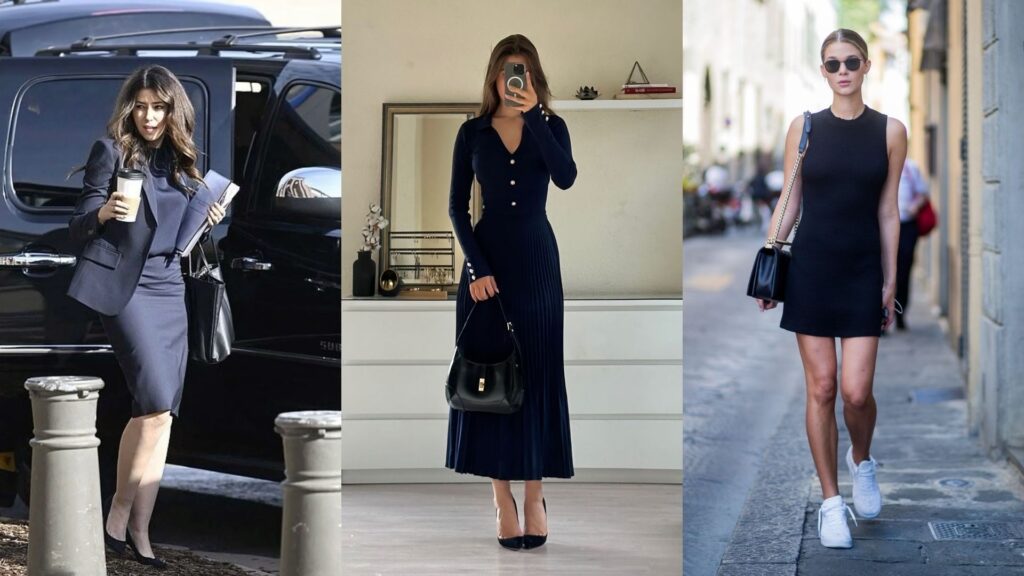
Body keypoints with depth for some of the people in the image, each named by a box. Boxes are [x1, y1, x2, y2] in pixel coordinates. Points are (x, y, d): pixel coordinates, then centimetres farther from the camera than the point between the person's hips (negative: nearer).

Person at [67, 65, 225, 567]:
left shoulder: (181, 161, 15)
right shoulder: (111, 152, -1)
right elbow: (78, 229, -4)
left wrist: (207, 221, 4)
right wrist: (102, 212, -25)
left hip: (168, 290, 6)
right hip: (122, 285, -6)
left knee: (161, 412, 0)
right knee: (155, 402, -17)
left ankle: (139, 530, 1)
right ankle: (120, 515, -5)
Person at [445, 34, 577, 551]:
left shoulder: (550, 126, 2)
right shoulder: (473, 132, 2)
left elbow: (566, 177, -18)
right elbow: (457, 207, 1)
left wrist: (533, 113, -24)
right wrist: (476, 268, -10)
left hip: (537, 261, 0)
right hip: (487, 260, 0)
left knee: (536, 374, 1)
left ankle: (535, 496, 7)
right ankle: (502, 500, 4)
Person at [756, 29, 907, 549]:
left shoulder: (890, 131, 2)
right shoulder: (804, 128, 2)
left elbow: (887, 211, 5)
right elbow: (789, 203, 7)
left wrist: (890, 281, 3)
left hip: (864, 272, 0)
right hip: (811, 267, 0)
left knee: (857, 391, -9)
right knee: (821, 389, 0)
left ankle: (861, 461, 24)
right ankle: (831, 503, 9)